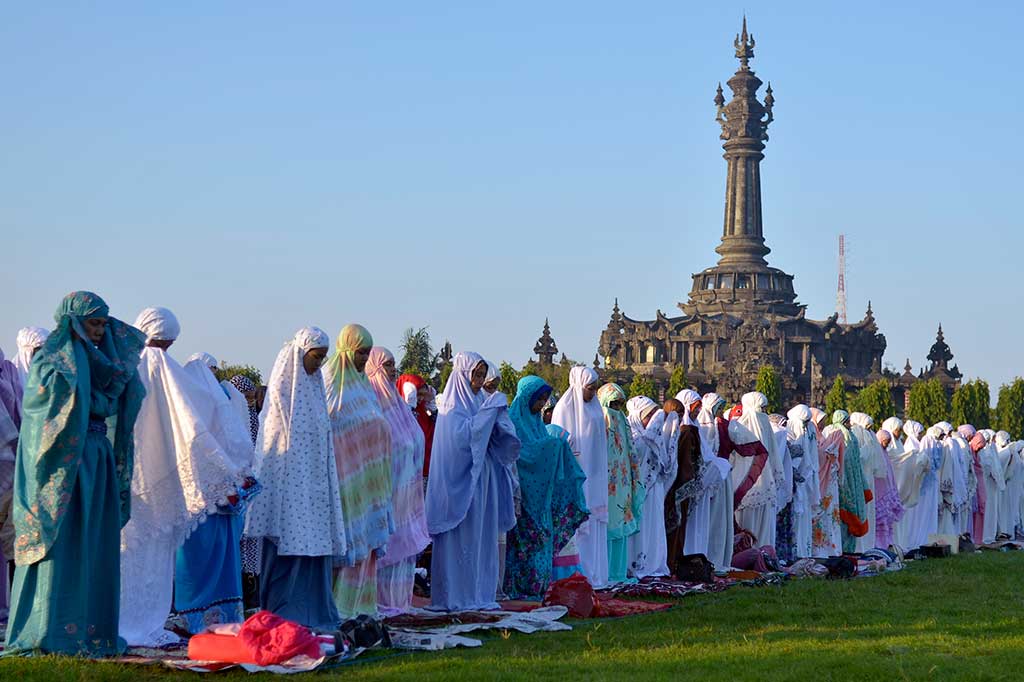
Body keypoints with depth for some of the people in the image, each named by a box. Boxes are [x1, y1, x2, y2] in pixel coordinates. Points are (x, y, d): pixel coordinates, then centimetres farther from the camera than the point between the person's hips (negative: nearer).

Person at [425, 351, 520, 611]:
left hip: (481, 479, 8)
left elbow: (494, 441, 14)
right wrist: (489, 411, -18)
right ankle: (456, 596, -3)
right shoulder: (452, 406, -7)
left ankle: (478, 594, 12)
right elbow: (462, 434, -22)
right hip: (460, 481, -8)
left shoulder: (478, 401, 14)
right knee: (460, 539, -6)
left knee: (482, 538, 8)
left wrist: (497, 416, -4)